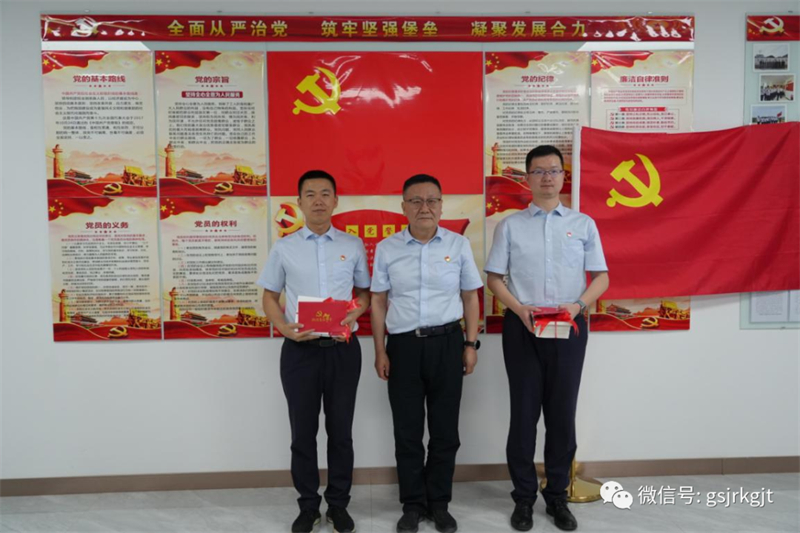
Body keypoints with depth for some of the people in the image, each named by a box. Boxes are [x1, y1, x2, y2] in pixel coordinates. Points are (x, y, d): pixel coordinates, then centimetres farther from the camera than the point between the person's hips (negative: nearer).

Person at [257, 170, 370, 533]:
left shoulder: (353, 246, 5)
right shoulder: (284, 248, 4)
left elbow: (364, 292, 12)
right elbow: (269, 297, 8)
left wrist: (355, 313, -10)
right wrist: (285, 328, -10)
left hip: (343, 349, 0)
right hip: (300, 350, 0)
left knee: (340, 430, 9)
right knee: (303, 431, 9)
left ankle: (339, 504, 26)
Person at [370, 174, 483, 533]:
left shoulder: (459, 245, 2)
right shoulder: (386, 249, 2)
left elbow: (470, 298, 7)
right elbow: (379, 302, 5)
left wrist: (471, 344, 2)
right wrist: (380, 351, 1)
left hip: (447, 343, 0)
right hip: (403, 345, 0)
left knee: (445, 429, 10)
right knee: (407, 430, 9)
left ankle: (439, 504, 29)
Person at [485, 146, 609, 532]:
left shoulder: (583, 224, 7)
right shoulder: (510, 226, 5)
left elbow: (601, 276, 6)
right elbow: (494, 278, 4)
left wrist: (578, 304, -13)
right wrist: (519, 309, -13)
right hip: (522, 326, -1)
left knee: (562, 413, 9)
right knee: (524, 413, 6)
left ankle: (558, 495, 25)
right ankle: (524, 497, 21)